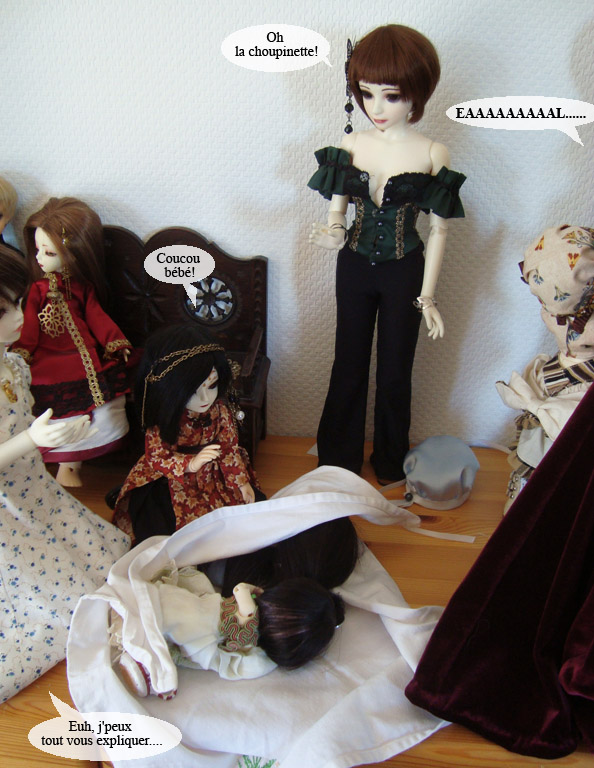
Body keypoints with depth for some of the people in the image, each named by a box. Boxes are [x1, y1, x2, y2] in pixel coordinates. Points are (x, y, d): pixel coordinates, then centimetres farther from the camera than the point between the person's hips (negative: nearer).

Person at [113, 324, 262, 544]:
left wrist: (242, 482, -5)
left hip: (213, 477, 4)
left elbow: (229, 449, -2)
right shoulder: (161, 422, -21)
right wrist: (190, 464, -34)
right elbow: (156, 459, -18)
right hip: (172, 483, -3)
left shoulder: (220, 412, -11)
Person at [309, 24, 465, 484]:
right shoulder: (351, 146, -4)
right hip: (355, 268, 2)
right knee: (349, 365, 13)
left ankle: (391, 462, 35)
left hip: (404, 272, -2)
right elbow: (337, 208, 3)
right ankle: (339, 458, 34)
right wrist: (333, 234, -21)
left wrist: (428, 295, -8)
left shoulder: (433, 154, -10)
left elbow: (438, 229, -6)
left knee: (395, 371, 10)